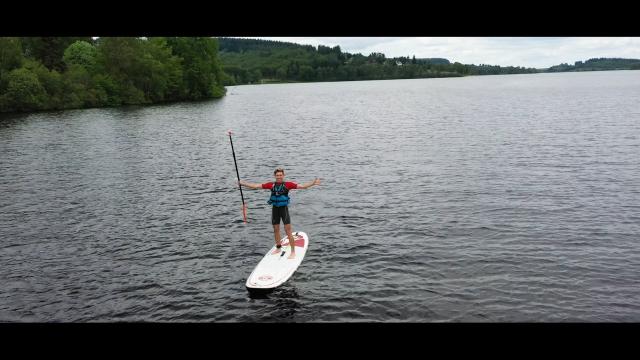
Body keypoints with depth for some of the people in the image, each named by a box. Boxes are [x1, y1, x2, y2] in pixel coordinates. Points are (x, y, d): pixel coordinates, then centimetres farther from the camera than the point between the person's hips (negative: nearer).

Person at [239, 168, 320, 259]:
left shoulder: (287, 184, -7)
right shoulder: (271, 185, 2)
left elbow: (302, 186, -12)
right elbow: (256, 186, 4)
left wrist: (313, 183, -24)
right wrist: (242, 183, 2)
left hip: (284, 208, -4)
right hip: (275, 209, 4)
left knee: (288, 230, -6)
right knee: (276, 230, 14)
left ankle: (293, 251, -1)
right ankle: (278, 248, 32)